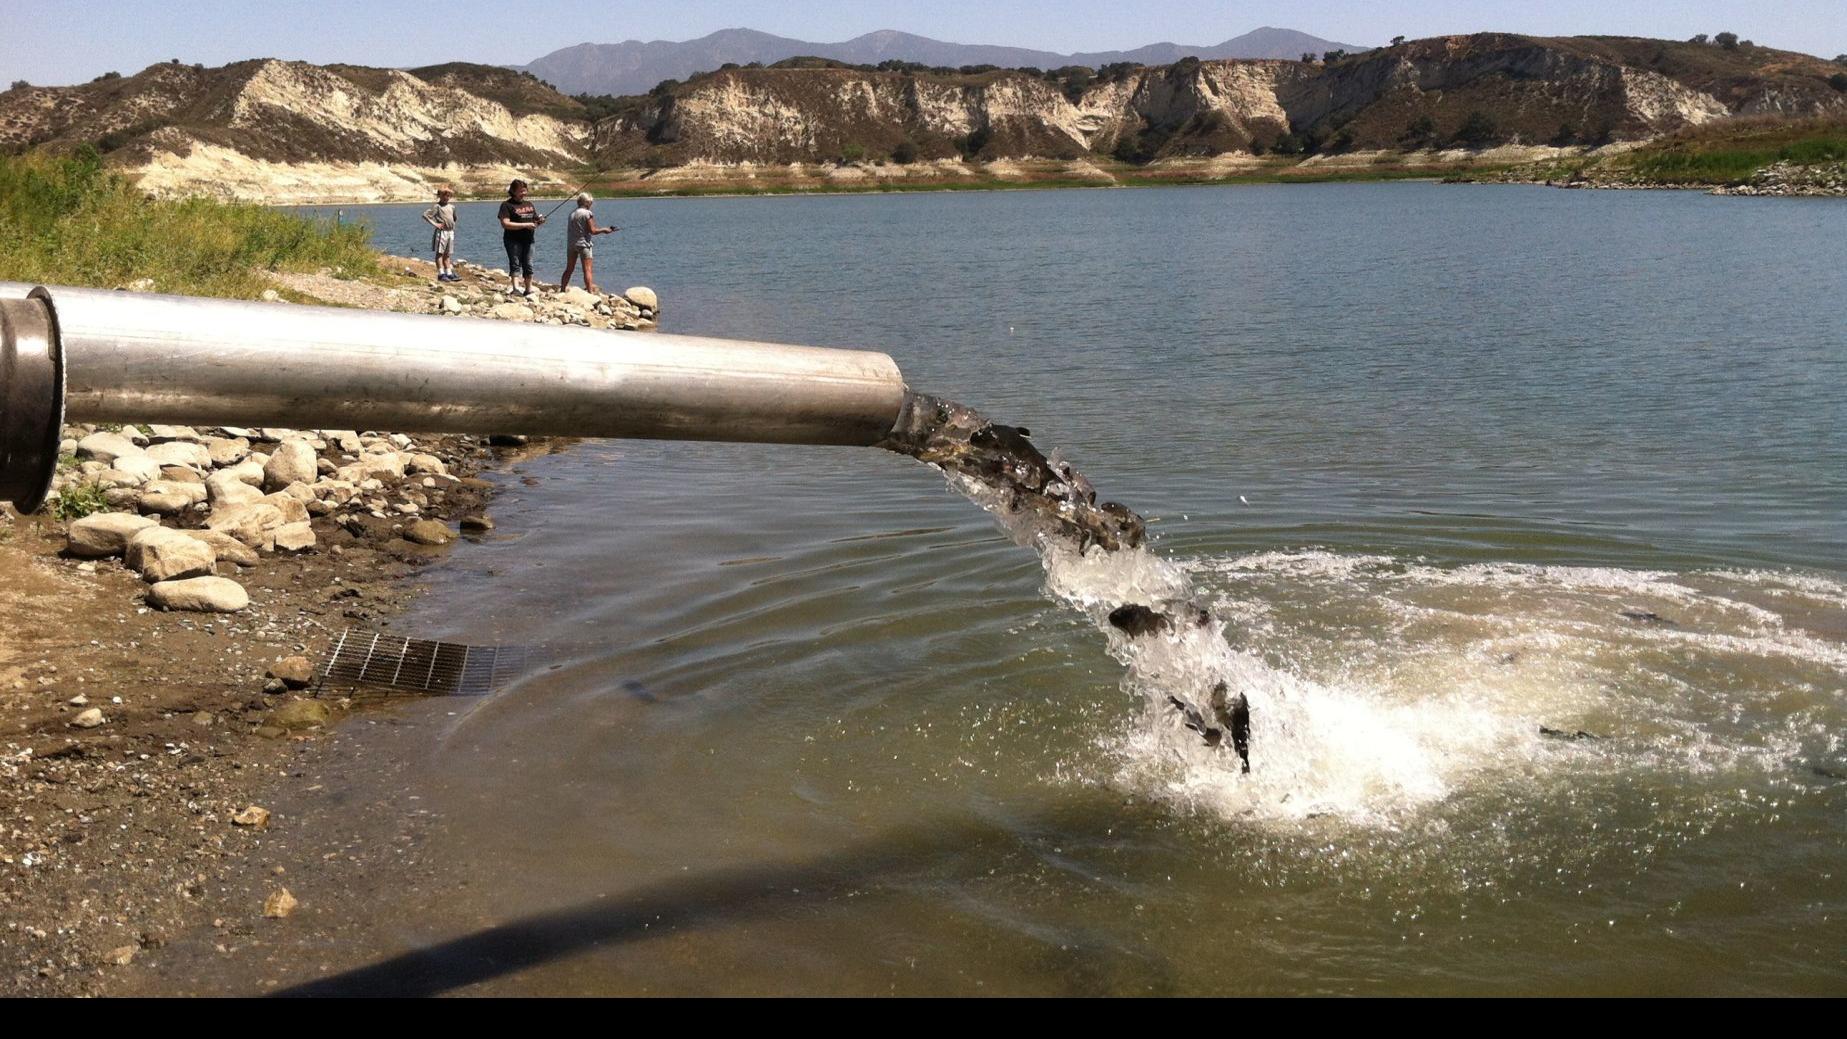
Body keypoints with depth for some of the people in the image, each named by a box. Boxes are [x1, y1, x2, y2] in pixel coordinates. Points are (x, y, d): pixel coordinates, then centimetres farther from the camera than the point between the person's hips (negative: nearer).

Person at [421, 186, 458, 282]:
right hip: (441, 232, -7)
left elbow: (454, 217, 33)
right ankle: (441, 274, -4)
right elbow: (425, 215, -13)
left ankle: (449, 273, 12)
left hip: (450, 232, 7)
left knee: (447, 254, 10)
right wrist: (435, 224, -14)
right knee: (440, 253, -3)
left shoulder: (452, 206, 13)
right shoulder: (437, 207, -7)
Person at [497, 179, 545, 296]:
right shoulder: (507, 205, -5)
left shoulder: (529, 205, 16)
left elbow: (535, 221, 24)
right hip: (513, 240, -6)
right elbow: (505, 224, -16)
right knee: (515, 264, -12)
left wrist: (539, 221, -2)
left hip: (528, 239, 6)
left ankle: (528, 290, 11)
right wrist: (525, 225, -19)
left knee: (528, 265, 5)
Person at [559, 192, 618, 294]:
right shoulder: (587, 213, -10)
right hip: (583, 243, -6)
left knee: (569, 269, 14)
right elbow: (592, 231, -13)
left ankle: (562, 290, 17)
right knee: (587, 270, -6)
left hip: (570, 243, 6)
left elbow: (571, 230, 14)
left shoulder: (572, 213, 10)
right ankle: (590, 291, -12)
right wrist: (604, 230, 3)